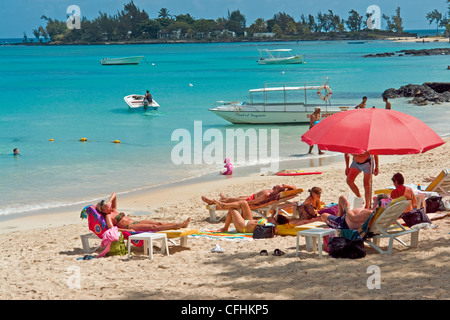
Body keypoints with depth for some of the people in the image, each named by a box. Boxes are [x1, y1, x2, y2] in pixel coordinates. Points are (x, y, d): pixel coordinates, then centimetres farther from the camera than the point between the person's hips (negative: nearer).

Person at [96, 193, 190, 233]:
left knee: (159, 223, -8)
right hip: (130, 227, -9)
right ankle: (176, 226, -35)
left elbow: (114, 195, 29)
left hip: (136, 222, 9)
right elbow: (111, 228, -20)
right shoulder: (108, 216, -1)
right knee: (153, 227, -24)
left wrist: (109, 202, 10)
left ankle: (181, 224, -20)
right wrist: (126, 230, -29)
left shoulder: (114, 210, 23)